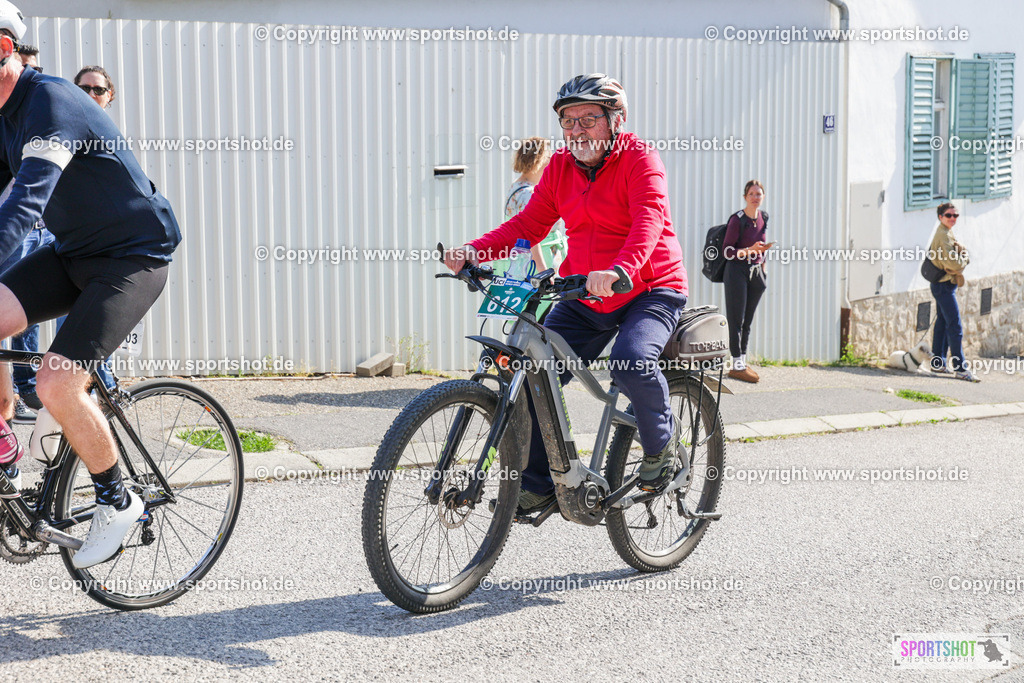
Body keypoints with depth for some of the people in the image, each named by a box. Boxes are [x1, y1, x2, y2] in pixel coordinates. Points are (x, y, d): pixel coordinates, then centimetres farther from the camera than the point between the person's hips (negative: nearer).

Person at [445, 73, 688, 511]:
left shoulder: (639, 158, -11)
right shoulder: (560, 167, 6)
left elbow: (648, 219, -28)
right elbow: (529, 224, 3)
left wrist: (620, 270, -47)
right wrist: (475, 251, -15)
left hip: (651, 290, -5)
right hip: (585, 297, 6)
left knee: (631, 360, -32)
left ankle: (661, 440, -1)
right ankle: (539, 484, 6)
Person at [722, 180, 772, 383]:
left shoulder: (763, 218, 8)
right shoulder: (737, 219, -12)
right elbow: (727, 251, -14)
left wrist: (762, 264, 18)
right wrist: (750, 250, -26)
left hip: (755, 272, 7)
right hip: (737, 271, -6)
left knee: (748, 320, 10)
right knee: (736, 319, -5)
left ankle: (743, 361, 16)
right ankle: (737, 365, -4)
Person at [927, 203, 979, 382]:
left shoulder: (945, 234, 16)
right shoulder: (944, 235, -17)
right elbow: (953, 264, -24)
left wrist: (962, 258, -2)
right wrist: (965, 259, -6)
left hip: (943, 285, 11)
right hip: (944, 285, -11)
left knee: (942, 323, 16)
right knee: (955, 326, -12)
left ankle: (937, 362, 23)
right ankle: (960, 368, -13)